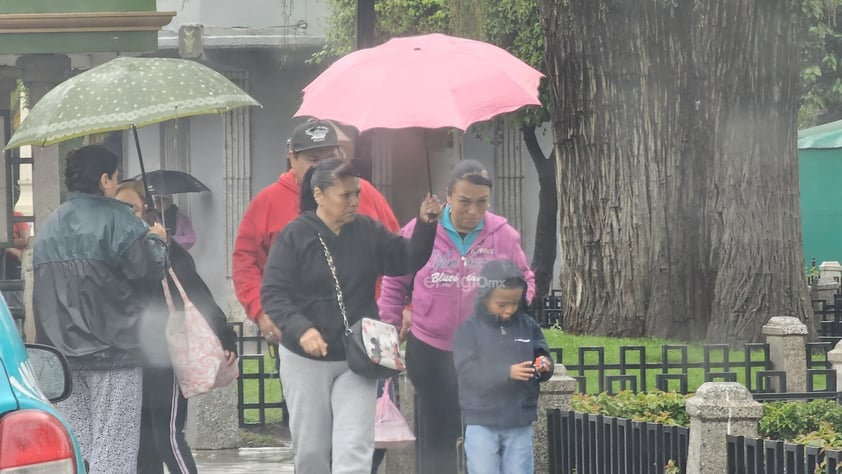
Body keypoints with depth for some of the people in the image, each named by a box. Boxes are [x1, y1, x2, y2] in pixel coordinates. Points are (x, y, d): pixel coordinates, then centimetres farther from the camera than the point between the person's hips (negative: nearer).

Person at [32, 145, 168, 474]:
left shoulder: (49, 228, 14)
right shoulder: (116, 219, -9)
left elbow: (46, 292, 16)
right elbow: (147, 270, -13)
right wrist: (156, 241, 5)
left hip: (63, 355, 6)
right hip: (112, 351, -6)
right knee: (113, 447, -5)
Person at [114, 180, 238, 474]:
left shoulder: (165, 249, -8)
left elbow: (198, 295, -11)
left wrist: (224, 337, -18)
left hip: (164, 358, -6)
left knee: (168, 434, -10)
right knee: (143, 441, 9)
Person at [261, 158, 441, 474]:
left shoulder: (367, 231, -1)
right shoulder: (295, 235, -12)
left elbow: (407, 260, 6)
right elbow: (272, 294, -14)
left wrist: (426, 225, -12)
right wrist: (300, 330, -31)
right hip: (305, 359, -2)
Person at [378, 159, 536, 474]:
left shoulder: (504, 236, -3)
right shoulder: (419, 231, -5)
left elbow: (524, 281, 10)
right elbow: (395, 284, 6)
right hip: (431, 352, -1)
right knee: (437, 432, 5)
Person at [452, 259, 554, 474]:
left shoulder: (528, 326, 4)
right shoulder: (469, 330, -7)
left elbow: (543, 355, 10)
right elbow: (468, 371, -17)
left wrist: (544, 367, -15)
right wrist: (507, 373, -29)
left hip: (520, 423, 3)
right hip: (482, 423, -3)